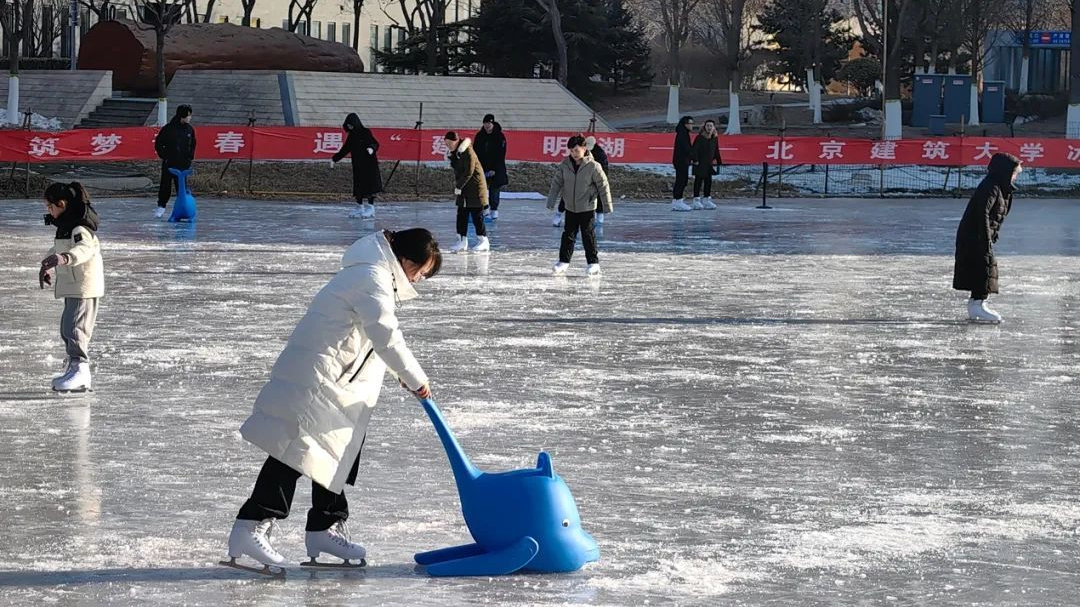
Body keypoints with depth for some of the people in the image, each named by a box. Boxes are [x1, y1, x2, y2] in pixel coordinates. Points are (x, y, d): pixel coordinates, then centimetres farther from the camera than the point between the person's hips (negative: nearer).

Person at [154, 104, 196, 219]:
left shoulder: (190, 129, 5)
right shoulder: (168, 129, -7)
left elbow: (192, 145, 19)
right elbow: (158, 143, 1)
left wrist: (190, 157, 9)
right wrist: (163, 155, -4)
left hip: (183, 164, 2)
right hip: (169, 163, -2)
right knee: (165, 185, 2)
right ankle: (161, 206, 13)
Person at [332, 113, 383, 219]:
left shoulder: (365, 132, -7)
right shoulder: (351, 136, 12)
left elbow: (375, 143, -16)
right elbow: (345, 150, 21)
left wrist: (372, 148, -38)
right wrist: (335, 159, 23)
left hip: (368, 164, -7)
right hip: (357, 165, 7)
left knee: (369, 186, -5)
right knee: (358, 187, 6)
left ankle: (370, 208, -2)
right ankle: (360, 208, 13)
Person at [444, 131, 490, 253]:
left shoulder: (468, 153, -19)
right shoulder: (454, 153, 9)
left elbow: (468, 173, -21)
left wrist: (458, 186, -16)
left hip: (475, 188, -9)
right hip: (463, 190, 9)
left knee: (477, 215, -4)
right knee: (461, 215, 6)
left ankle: (483, 241, 4)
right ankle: (462, 241, 10)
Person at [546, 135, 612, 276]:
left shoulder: (593, 166, -14)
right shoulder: (565, 165, -4)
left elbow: (603, 186, -8)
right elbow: (556, 183, 3)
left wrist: (607, 206, -6)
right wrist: (551, 201, -1)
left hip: (587, 208, -4)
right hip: (570, 208, 4)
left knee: (588, 236, -2)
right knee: (568, 235, 10)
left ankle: (594, 263, 7)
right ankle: (564, 261, 20)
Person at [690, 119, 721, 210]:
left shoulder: (715, 139, 7)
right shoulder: (700, 138, -12)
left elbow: (716, 151, 17)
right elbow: (694, 150, -15)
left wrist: (719, 162, 16)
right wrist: (695, 160, -21)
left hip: (709, 164, 6)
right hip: (700, 164, -6)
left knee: (708, 182, 9)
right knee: (698, 181, -4)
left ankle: (706, 199, 18)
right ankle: (696, 200, -1)